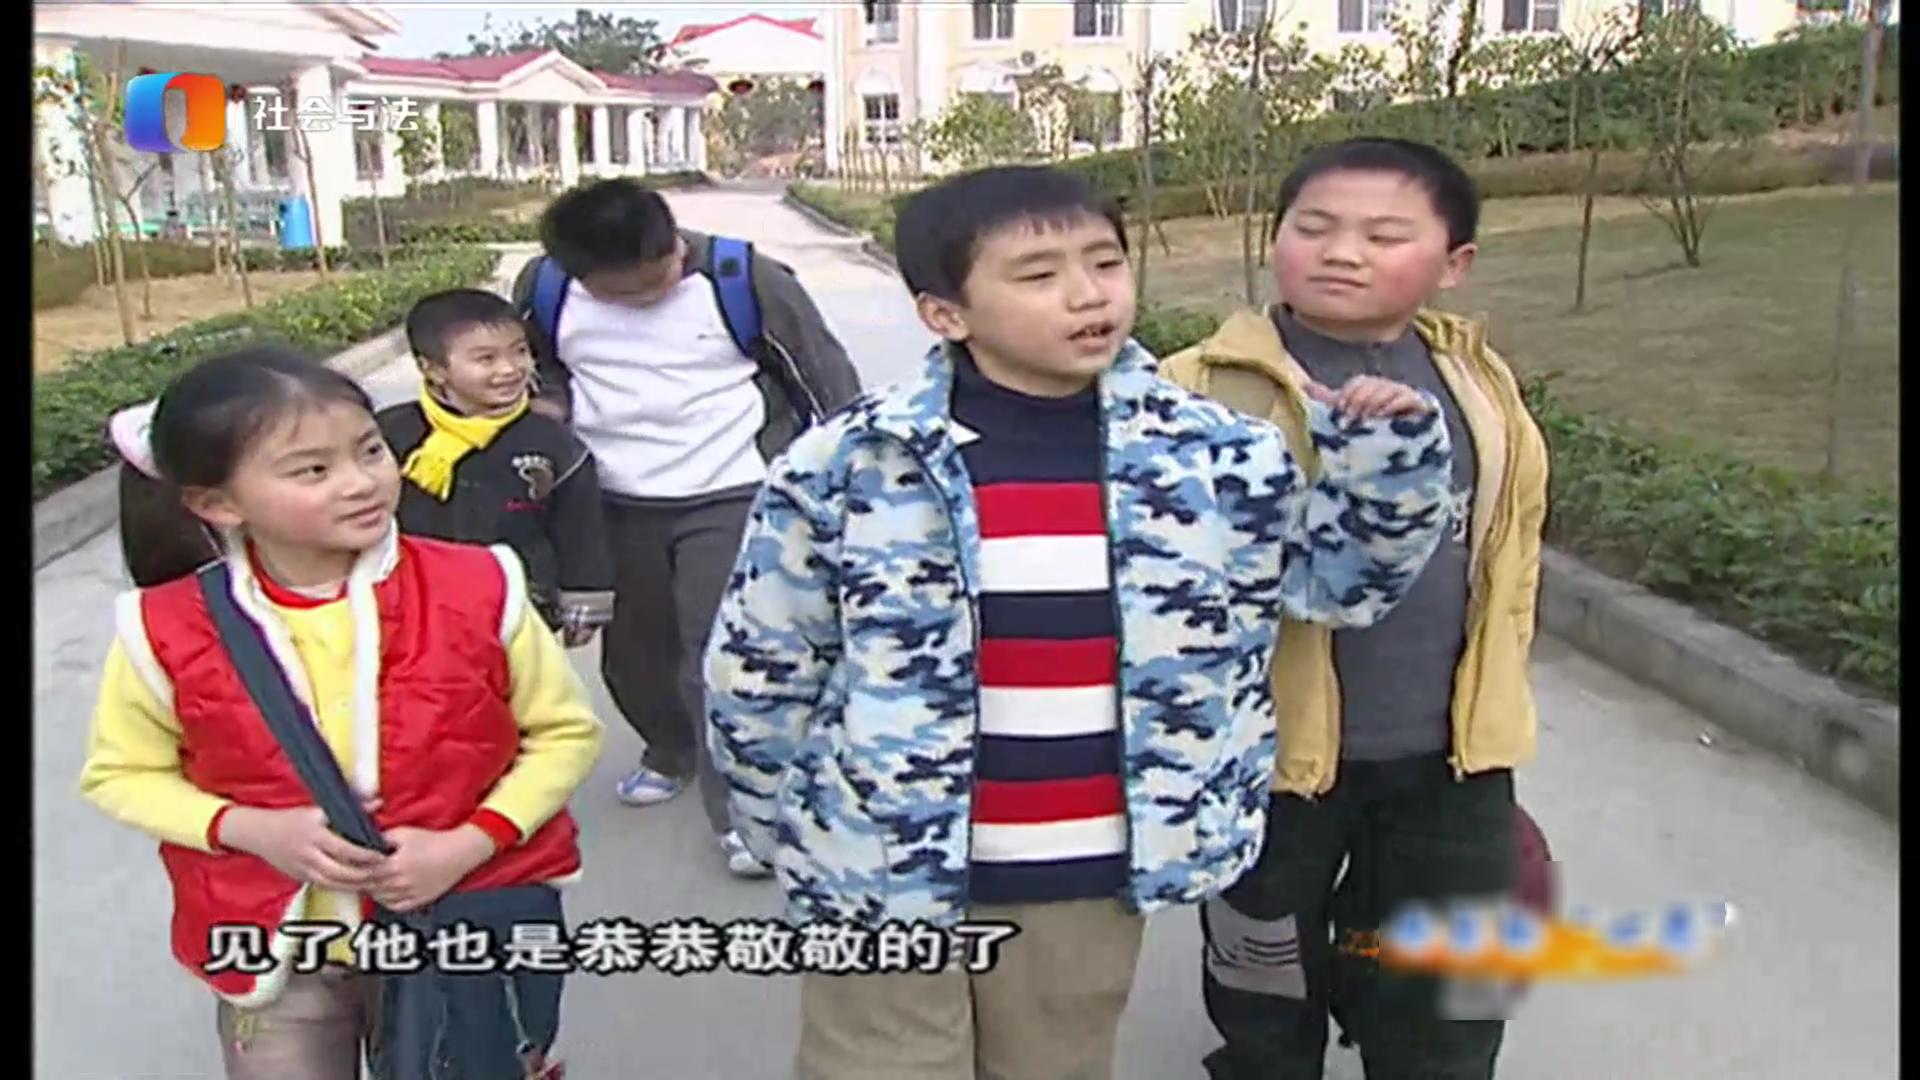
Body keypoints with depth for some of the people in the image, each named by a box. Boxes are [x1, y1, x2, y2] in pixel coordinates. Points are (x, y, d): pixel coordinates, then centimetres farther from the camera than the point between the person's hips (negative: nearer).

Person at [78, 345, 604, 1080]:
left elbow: (565, 731, -4)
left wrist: (470, 844, -18)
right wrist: (251, 829, -16)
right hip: (273, 952, 0)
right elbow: (121, 775, 2)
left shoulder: (478, 590, -15)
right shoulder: (168, 632, -13)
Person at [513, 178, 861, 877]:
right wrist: (550, 405, -8)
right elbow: (533, 366, 14)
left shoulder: (743, 280, -17)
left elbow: (824, 372, -7)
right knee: (633, 651, 17)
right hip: (616, 504, 4)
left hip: (733, 497, -4)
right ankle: (671, 752, 45)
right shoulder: (544, 289, -8)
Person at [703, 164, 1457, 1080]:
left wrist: (1390, 456, -7)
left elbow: (1338, 578, 9)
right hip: (883, 875, -2)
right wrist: (803, 839, 4)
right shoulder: (845, 466, -13)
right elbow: (757, 669, -3)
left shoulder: (1211, 453, -6)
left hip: (1091, 878, 3)